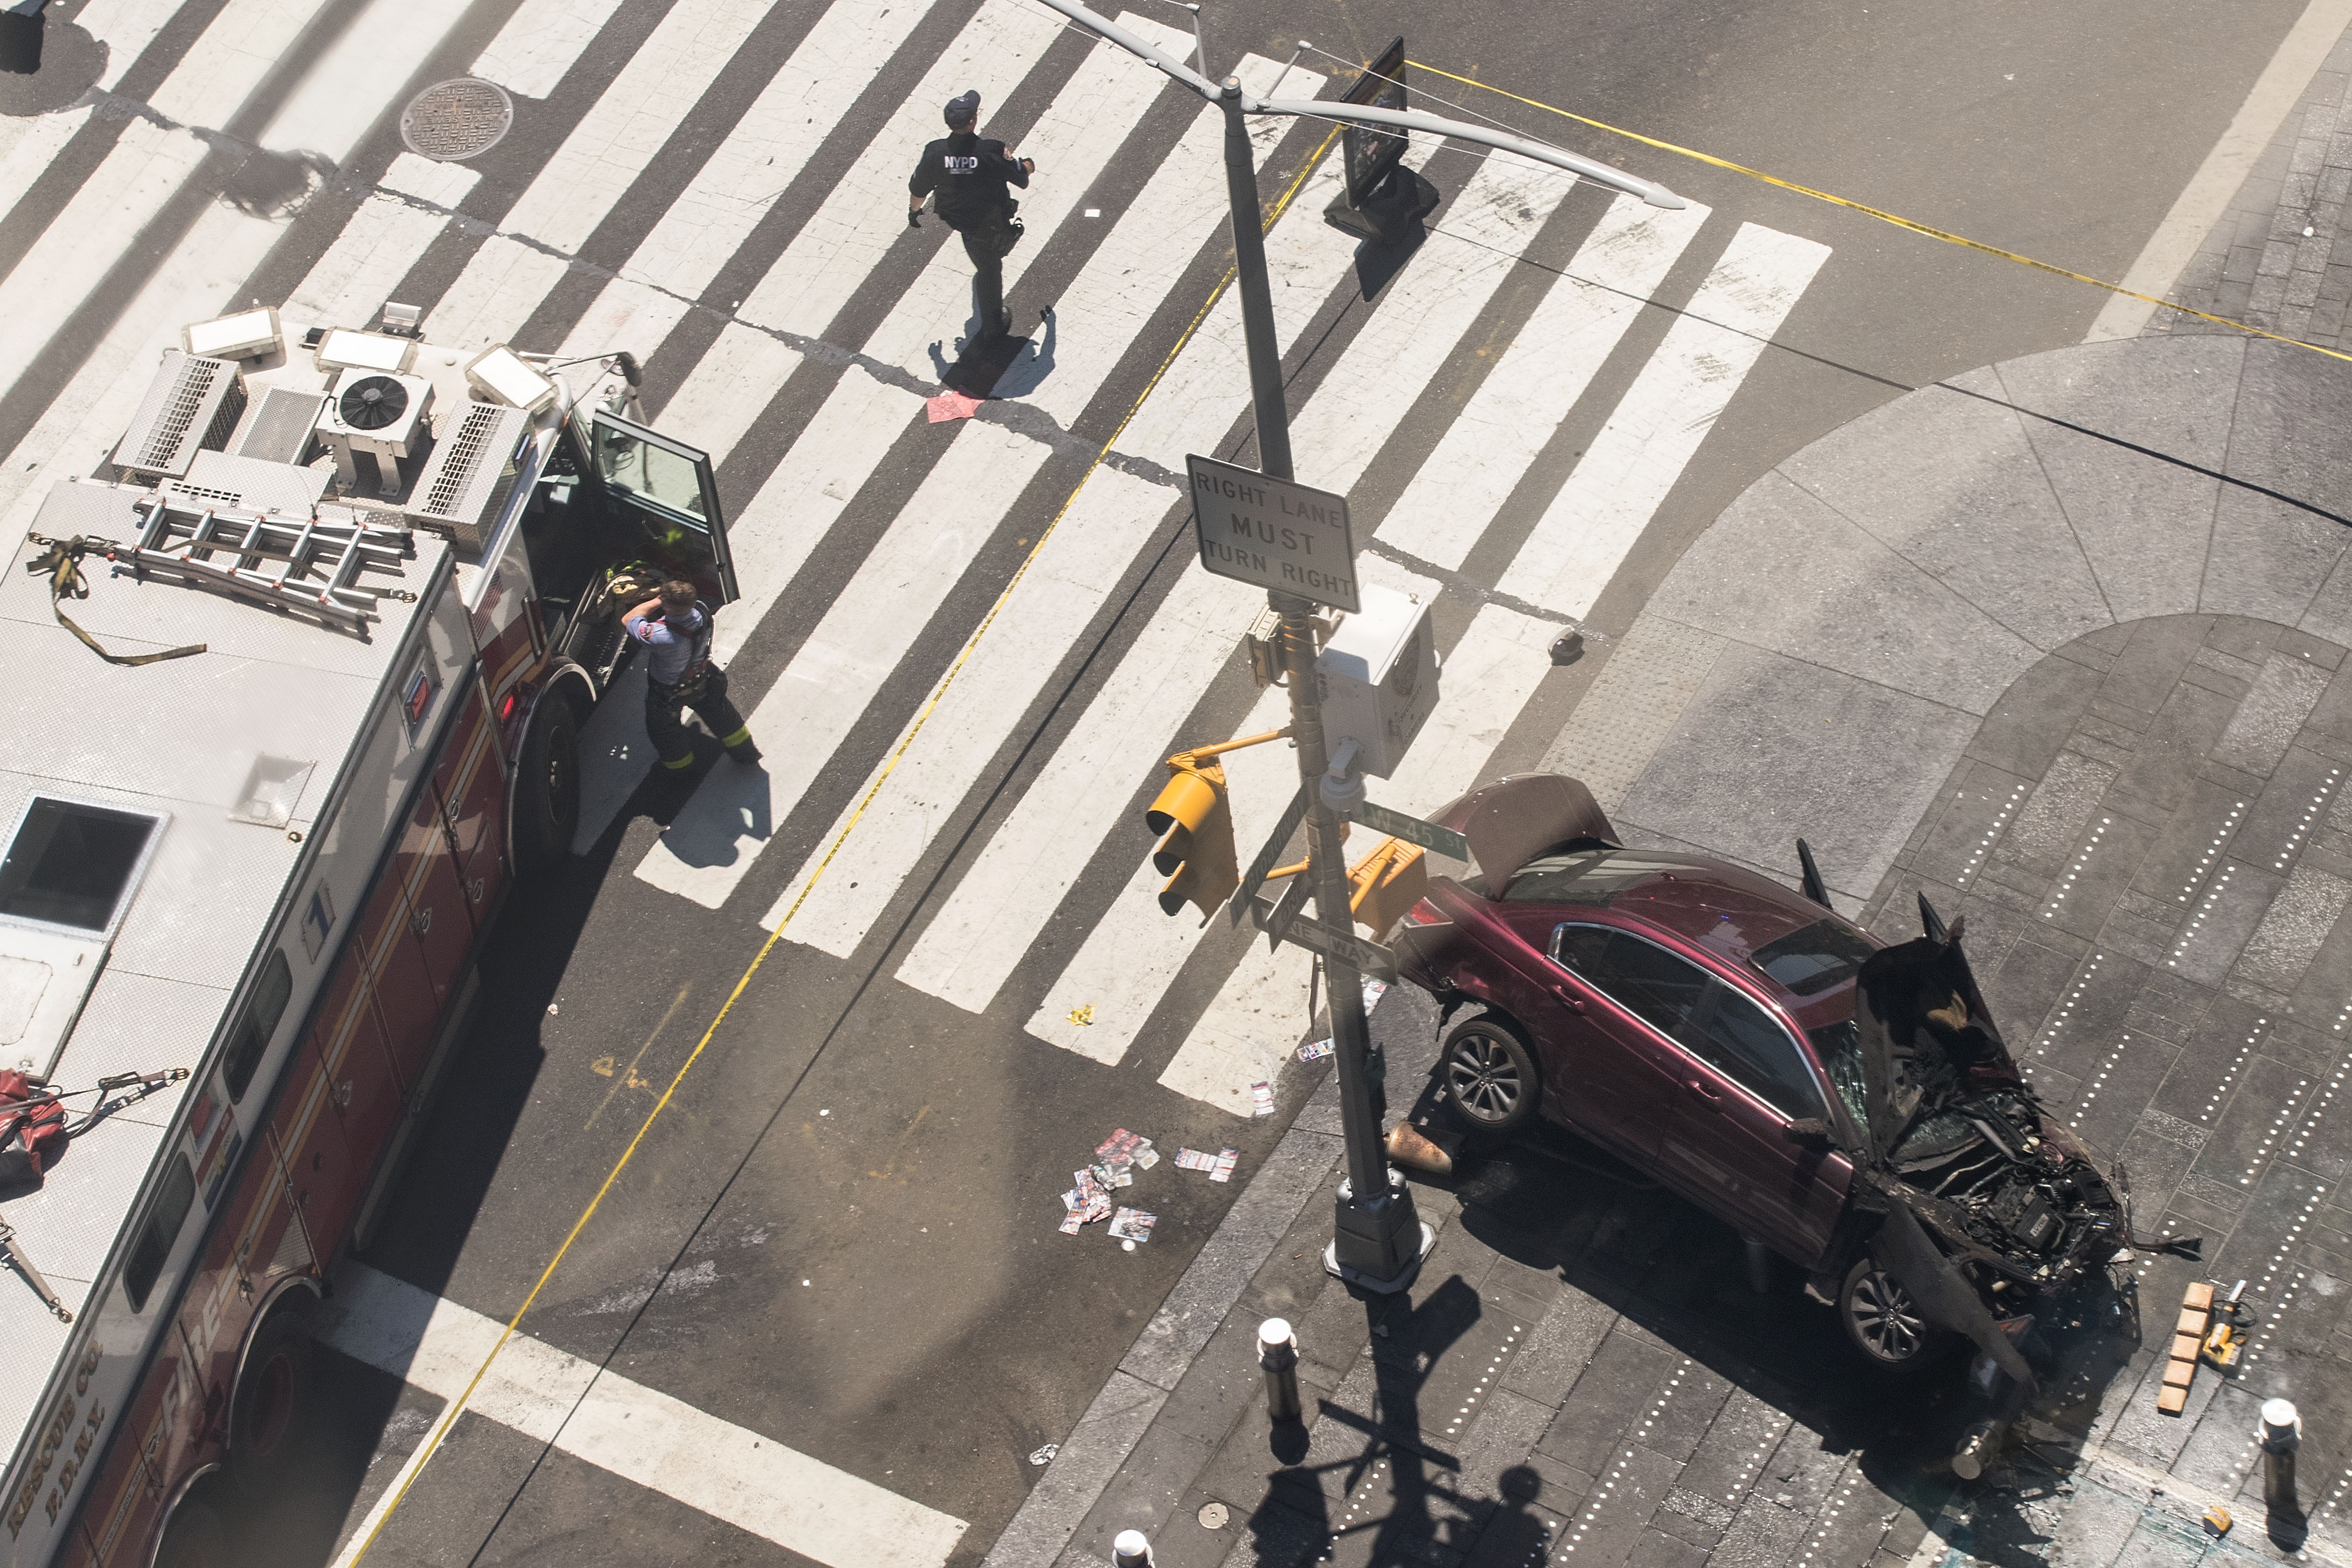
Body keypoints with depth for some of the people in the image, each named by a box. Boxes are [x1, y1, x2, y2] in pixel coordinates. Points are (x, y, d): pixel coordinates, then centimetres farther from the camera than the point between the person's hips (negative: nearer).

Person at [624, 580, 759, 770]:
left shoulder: (663, 637, -47)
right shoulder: (701, 611, -30)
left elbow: (628, 620, -30)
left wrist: (656, 601, -24)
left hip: (668, 693, -5)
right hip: (702, 681, 5)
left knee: (664, 731, 25)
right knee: (717, 712, 31)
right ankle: (746, 754, 53)